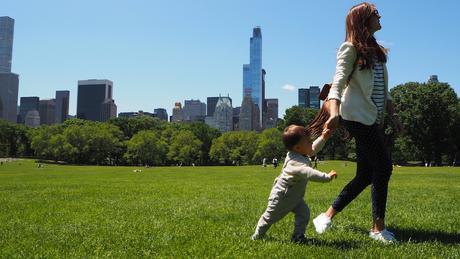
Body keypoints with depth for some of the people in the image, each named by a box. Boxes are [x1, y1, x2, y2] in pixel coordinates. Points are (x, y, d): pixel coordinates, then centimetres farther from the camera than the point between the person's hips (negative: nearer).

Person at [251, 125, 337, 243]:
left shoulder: (300, 153, -8)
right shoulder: (296, 162, -38)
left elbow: (313, 149, 9)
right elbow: (309, 173, -52)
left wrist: (323, 138, -2)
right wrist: (327, 177, -54)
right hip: (281, 196, -9)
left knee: (304, 212, -3)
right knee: (270, 217, 11)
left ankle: (298, 236, 8)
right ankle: (257, 236, 31)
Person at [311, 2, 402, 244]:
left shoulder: (376, 50, 19)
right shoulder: (350, 48, -6)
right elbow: (338, 83, -17)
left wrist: (392, 113, 17)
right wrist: (334, 112, -32)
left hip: (373, 118, 9)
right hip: (358, 116, -9)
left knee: (365, 175, 6)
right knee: (383, 166, -9)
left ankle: (326, 216, 15)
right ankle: (378, 228, 3)